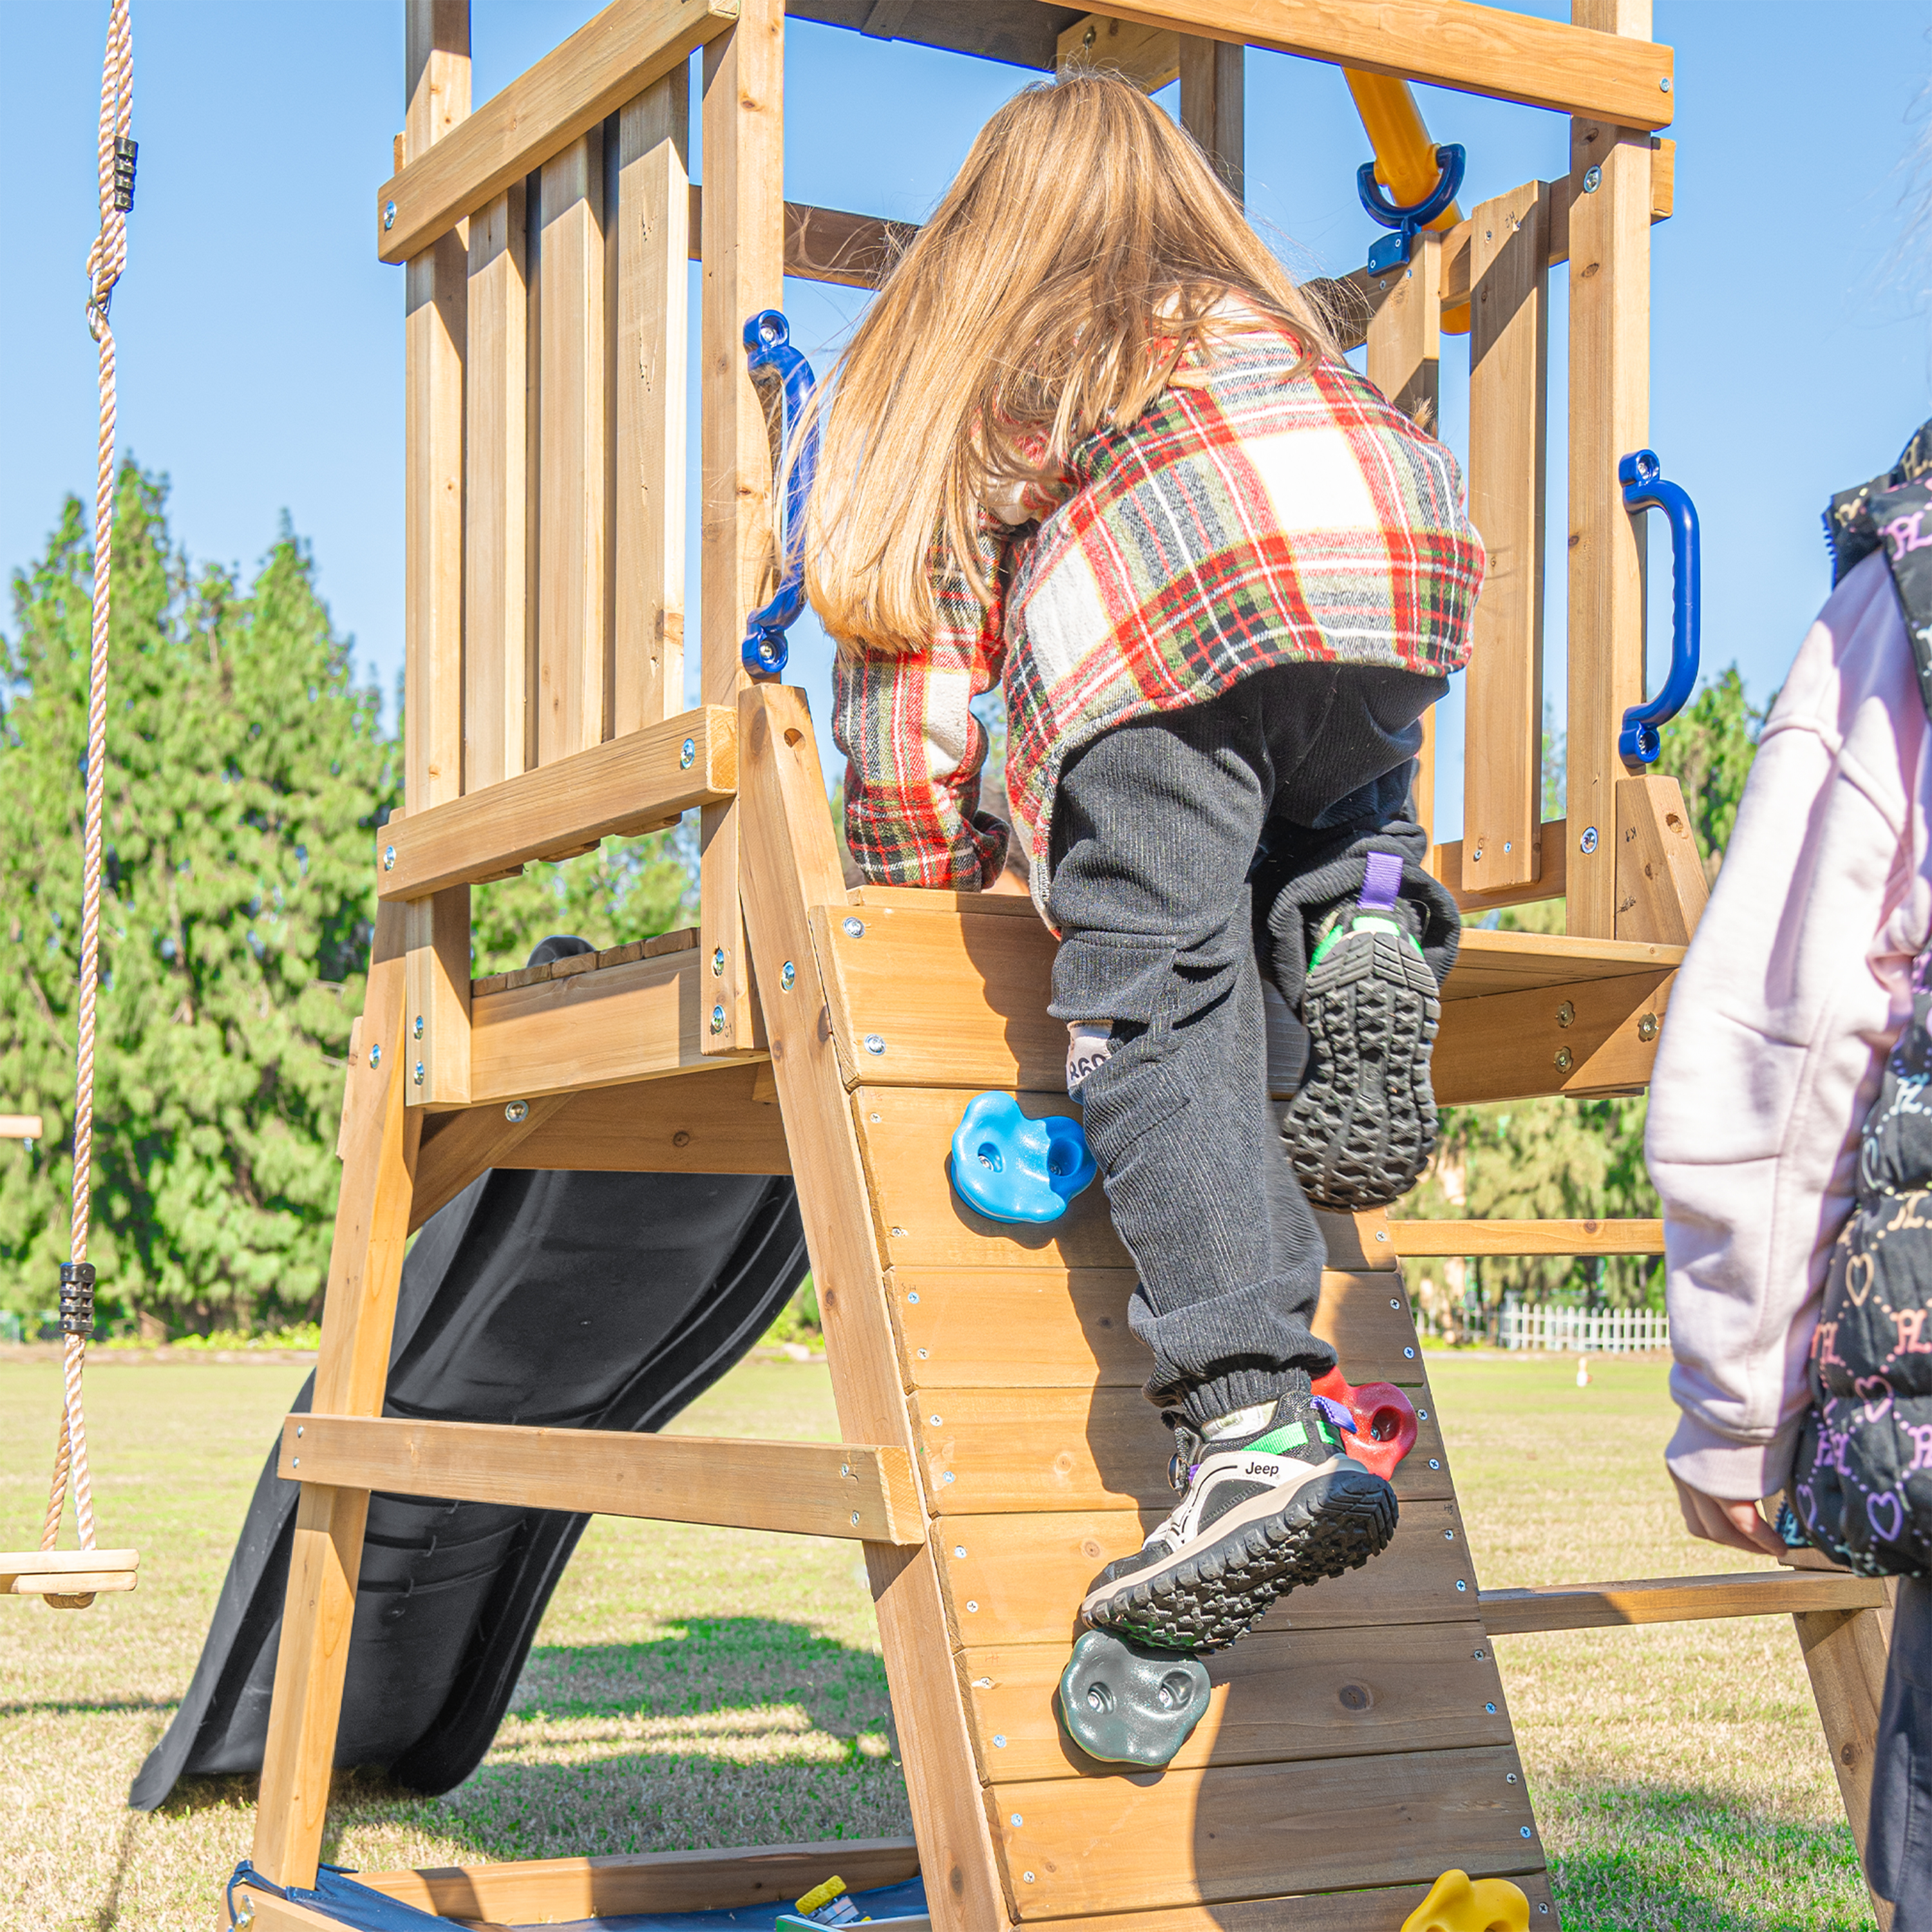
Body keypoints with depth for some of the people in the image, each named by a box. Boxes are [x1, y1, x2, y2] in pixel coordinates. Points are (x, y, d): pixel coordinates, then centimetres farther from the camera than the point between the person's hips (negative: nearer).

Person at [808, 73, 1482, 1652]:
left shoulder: (960, 367, 34)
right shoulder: (1266, 322, 43)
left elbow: (909, 639, 28)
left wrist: (923, 889, 35)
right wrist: (1344, 893, 50)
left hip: (1147, 602, -3)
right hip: (1396, 553, 4)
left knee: (1157, 1008, -7)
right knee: (1329, 802, 33)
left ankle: (1256, 1435, -23)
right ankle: (1363, 930, -2)